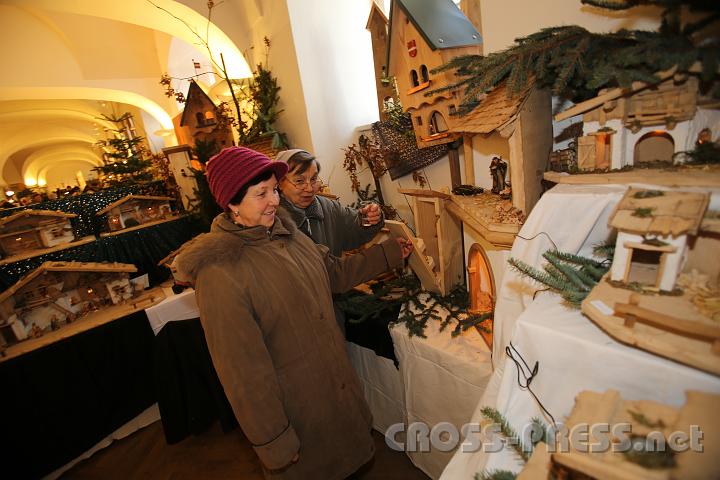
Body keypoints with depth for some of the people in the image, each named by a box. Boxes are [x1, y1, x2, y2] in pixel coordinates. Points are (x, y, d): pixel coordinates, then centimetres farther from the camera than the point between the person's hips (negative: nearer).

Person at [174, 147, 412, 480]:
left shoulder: (284, 232, -6)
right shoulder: (219, 274, -28)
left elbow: (335, 272, 8)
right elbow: (243, 369, -23)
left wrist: (389, 253, 4)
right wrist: (274, 443, -15)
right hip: (291, 400, -6)